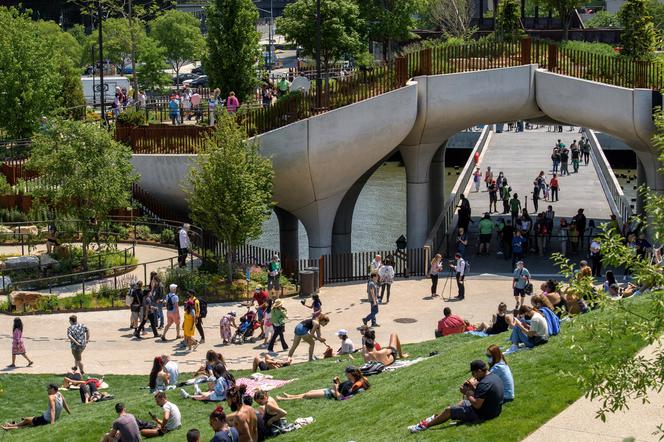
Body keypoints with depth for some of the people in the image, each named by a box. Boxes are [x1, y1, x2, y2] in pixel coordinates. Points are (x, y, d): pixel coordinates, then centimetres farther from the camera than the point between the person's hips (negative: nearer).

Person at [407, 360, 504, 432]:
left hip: (483, 414, -10)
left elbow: (477, 405, -28)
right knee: (463, 402, 30)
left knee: (448, 410, -1)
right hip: (493, 410, 10)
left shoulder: (484, 383, -28)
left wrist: (466, 393, -16)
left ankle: (425, 425, 10)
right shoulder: (494, 376, 5)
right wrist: (472, 388, 0)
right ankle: (437, 418, 35)